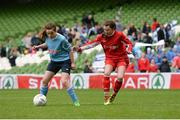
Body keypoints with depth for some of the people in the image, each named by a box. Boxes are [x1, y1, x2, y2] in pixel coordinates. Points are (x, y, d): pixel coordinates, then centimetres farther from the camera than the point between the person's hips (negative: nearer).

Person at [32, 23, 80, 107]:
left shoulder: (61, 39, -24)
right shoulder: (48, 38, -7)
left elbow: (70, 50, -13)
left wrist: (72, 63, -9)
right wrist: (38, 46, 6)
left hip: (64, 61, -7)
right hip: (54, 61, 7)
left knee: (64, 82, -21)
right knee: (44, 80, 4)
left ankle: (75, 101, -11)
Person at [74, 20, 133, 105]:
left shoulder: (119, 35, -13)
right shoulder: (101, 37, -5)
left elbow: (129, 43, -5)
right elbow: (92, 44, -1)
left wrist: (128, 49, -27)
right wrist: (80, 49, -11)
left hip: (121, 58, -2)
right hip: (110, 58, 2)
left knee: (120, 77, -21)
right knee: (106, 74, -25)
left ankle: (114, 95, 5)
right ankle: (106, 97, -20)